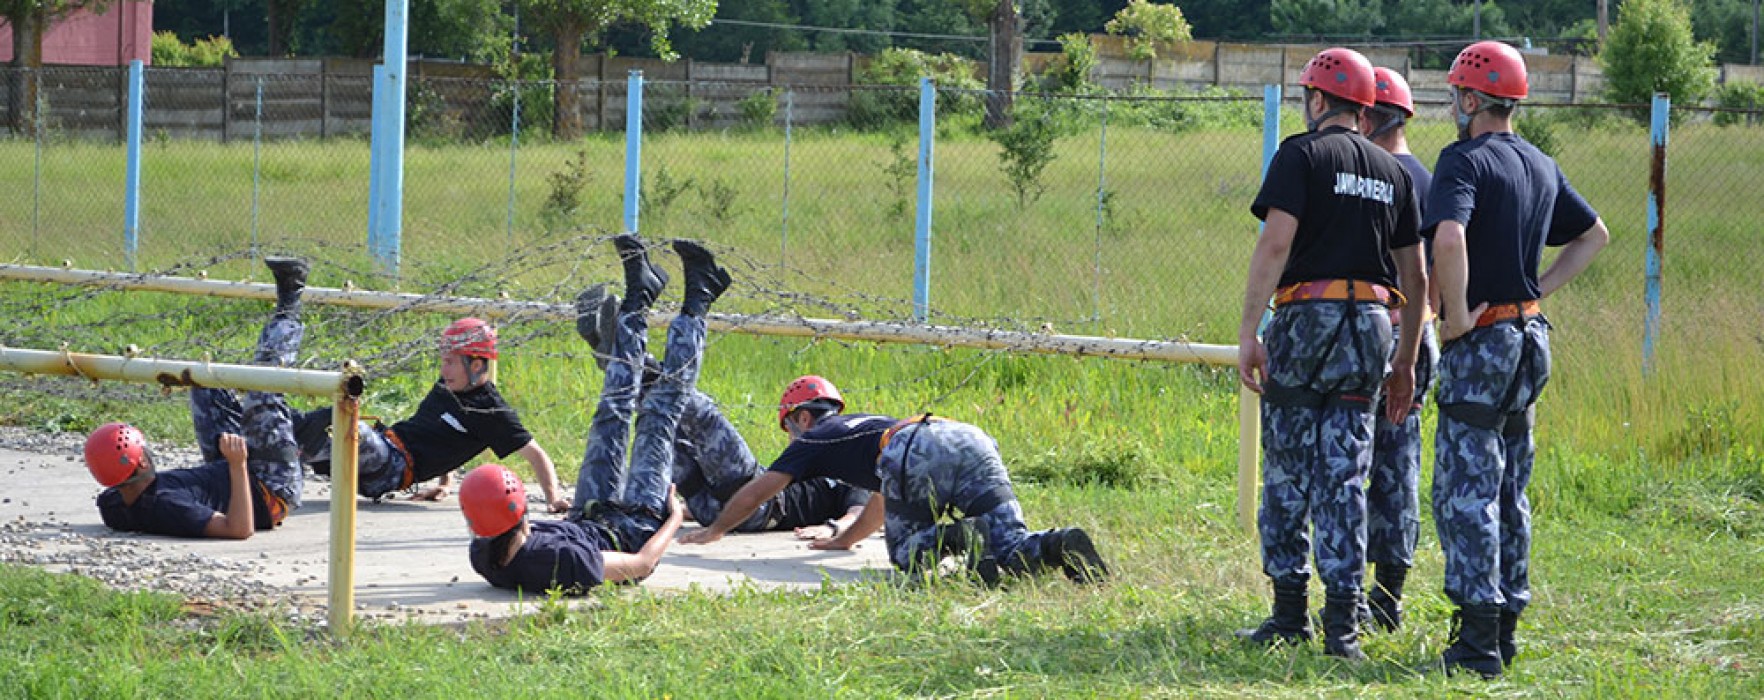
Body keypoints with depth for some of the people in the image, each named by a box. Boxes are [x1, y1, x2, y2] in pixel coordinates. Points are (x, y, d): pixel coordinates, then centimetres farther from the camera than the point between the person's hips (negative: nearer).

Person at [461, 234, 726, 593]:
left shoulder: (482, 555, -29)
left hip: (584, 520, 5)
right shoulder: (560, 561, -49)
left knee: (611, 415, 12)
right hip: (634, 532, -5)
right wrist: (675, 518, -13)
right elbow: (642, 563, -32)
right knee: (657, 415, 3)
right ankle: (696, 304, 24)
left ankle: (640, 295, 34)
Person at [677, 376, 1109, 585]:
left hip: (918, 455, -6)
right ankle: (1062, 545, -33)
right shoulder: (868, 424, 44)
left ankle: (958, 537, -24)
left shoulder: (815, 439, 25)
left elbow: (756, 492, 31)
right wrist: (846, 539, 71)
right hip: (972, 440, 6)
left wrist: (716, 530, 48)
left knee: (907, 555, 6)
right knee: (1013, 550, -2)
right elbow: (884, 499, 58)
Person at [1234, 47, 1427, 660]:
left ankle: (1289, 612, 8)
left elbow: (1276, 244, -14)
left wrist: (1247, 331, -14)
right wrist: (1405, 360, 21)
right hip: (1372, 323, 4)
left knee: (1287, 474, 6)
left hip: (1307, 317, -4)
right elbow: (1414, 274, 15)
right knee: (1343, 479, 5)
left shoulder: (1302, 155, -3)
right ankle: (1342, 622, -1)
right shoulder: (1393, 172, 14)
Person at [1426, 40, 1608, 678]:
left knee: (1466, 492, -6)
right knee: (1509, 493, 14)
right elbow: (1594, 234, 25)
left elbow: (1449, 239, -31)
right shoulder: (1542, 167, 12)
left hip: (1481, 340, -8)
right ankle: (1506, 626, 17)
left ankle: (1478, 642, -9)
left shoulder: (1465, 160, -13)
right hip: (1531, 337, 8)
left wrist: (1456, 314, -19)